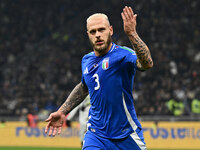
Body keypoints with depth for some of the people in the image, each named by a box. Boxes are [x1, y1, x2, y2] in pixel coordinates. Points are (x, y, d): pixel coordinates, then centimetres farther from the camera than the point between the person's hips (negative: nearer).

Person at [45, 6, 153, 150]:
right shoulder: (87, 60, 7)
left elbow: (147, 63, -35)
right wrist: (62, 112, 24)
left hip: (126, 137, -4)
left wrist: (132, 33, -45)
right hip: (96, 136, 4)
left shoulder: (122, 55, -13)